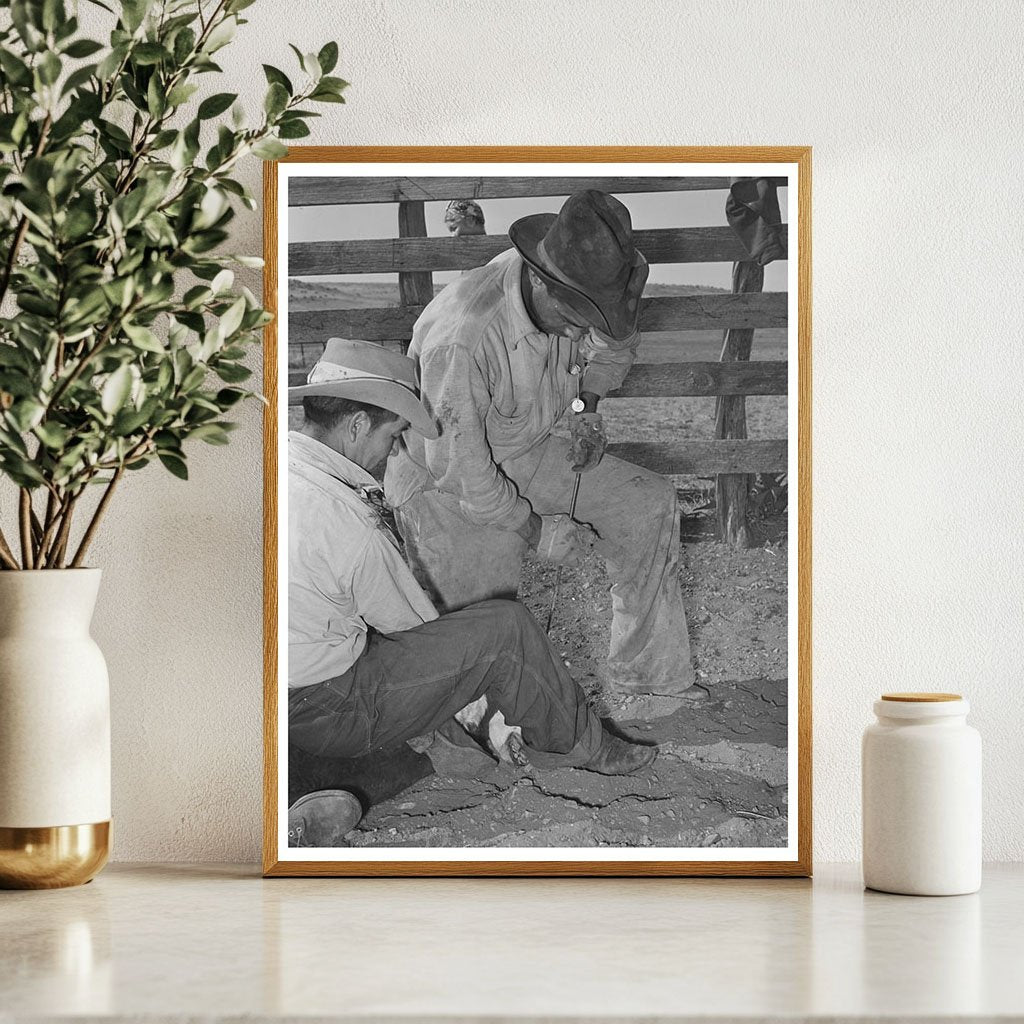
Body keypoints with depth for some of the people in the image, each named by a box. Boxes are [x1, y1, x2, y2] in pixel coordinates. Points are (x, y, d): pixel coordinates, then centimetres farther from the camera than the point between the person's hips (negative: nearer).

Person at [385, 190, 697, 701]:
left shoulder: (579, 295, -15)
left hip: (521, 451, 7)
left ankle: (647, 672, 11)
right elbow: (457, 466, -30)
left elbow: (616, 341, 12)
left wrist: (587, 407, -4)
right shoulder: (463, 338, -38)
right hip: (445, 481, -7)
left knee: (650, 503, -1)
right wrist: (532, 529, -19)